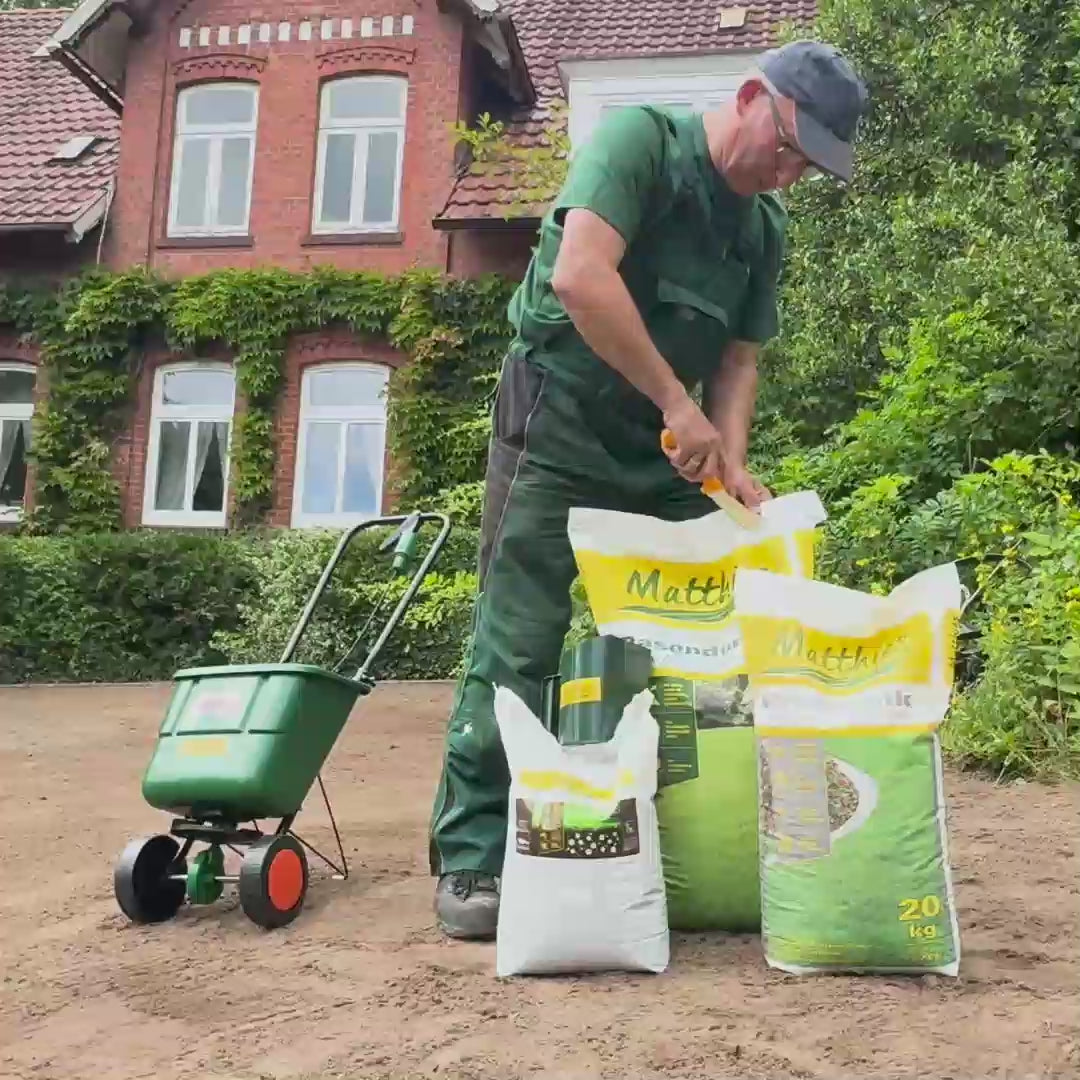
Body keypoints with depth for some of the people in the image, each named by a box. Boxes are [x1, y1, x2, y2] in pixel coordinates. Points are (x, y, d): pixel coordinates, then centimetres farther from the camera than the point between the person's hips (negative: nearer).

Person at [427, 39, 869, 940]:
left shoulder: (766, 225, 10)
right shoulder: (640, 136, -11)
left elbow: (741, 356, 11)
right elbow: (579, 275, -25)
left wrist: (731, 463, -8)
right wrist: (678, 404, -22)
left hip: (666, 449, 7)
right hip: (558, 420, -7)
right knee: (518, 647, -8)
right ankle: (472, 862, 0)